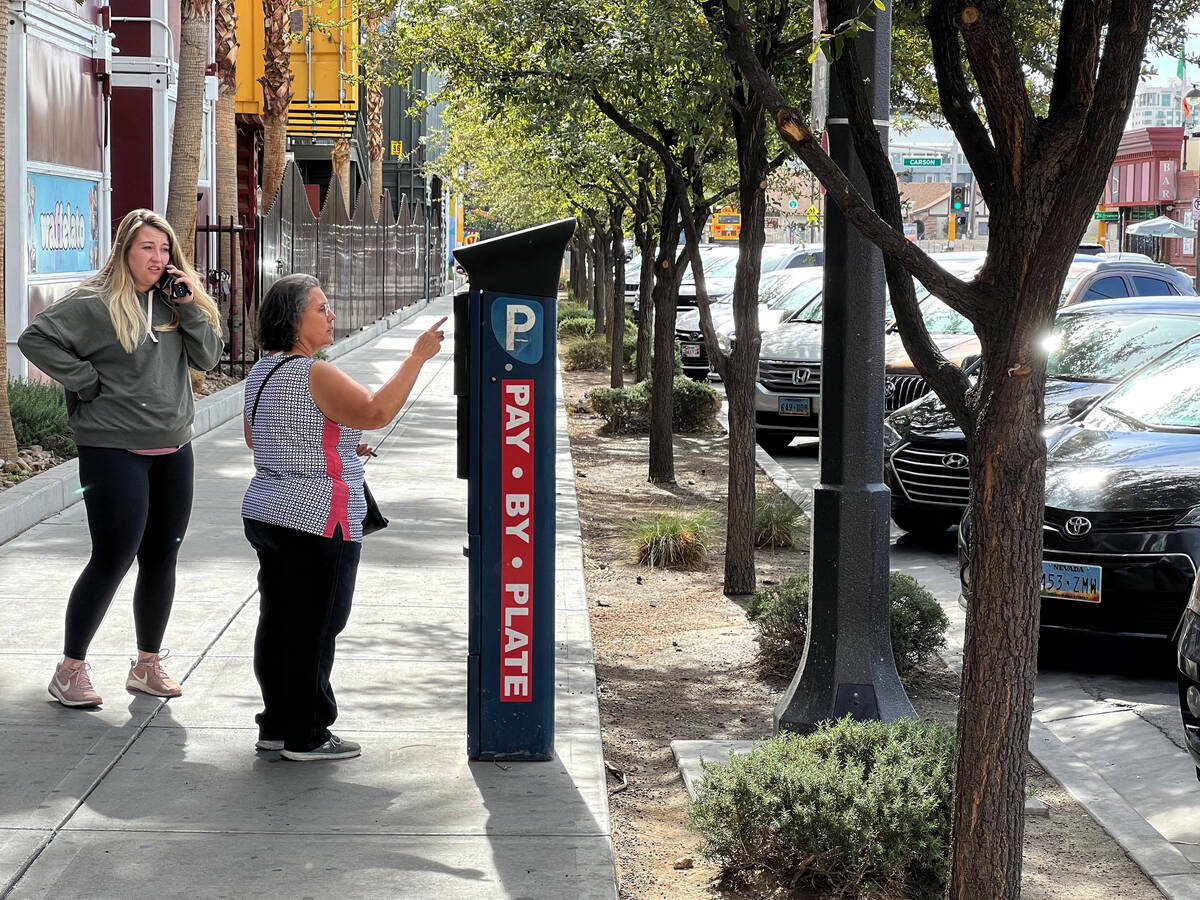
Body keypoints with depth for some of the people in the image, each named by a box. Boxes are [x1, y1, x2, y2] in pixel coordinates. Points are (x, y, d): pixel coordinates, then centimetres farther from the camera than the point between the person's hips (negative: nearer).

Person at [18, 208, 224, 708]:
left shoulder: (175, 302, 9)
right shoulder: (95, 304, -10)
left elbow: (209, 356, 6)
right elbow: (35, 339, -15)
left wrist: (189, 306, -7)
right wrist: (87, 382, -14)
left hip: (173, 450, 7)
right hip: (114, 450, -6)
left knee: (162, 559, 11)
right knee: (112, 559, -6)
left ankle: (148, 663, 25)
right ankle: (70, 670, 6)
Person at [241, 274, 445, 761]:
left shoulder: (263, 371, 11)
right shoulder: (315, 375, -18)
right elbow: (377, 411, -28)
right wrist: (417, 357, -22)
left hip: (266, 515, 9)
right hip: (317, 523, -9)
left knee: (278, 623, 14)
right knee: (313, 628, -1)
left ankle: (276, 725, 22)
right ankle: (306, 735, 5)